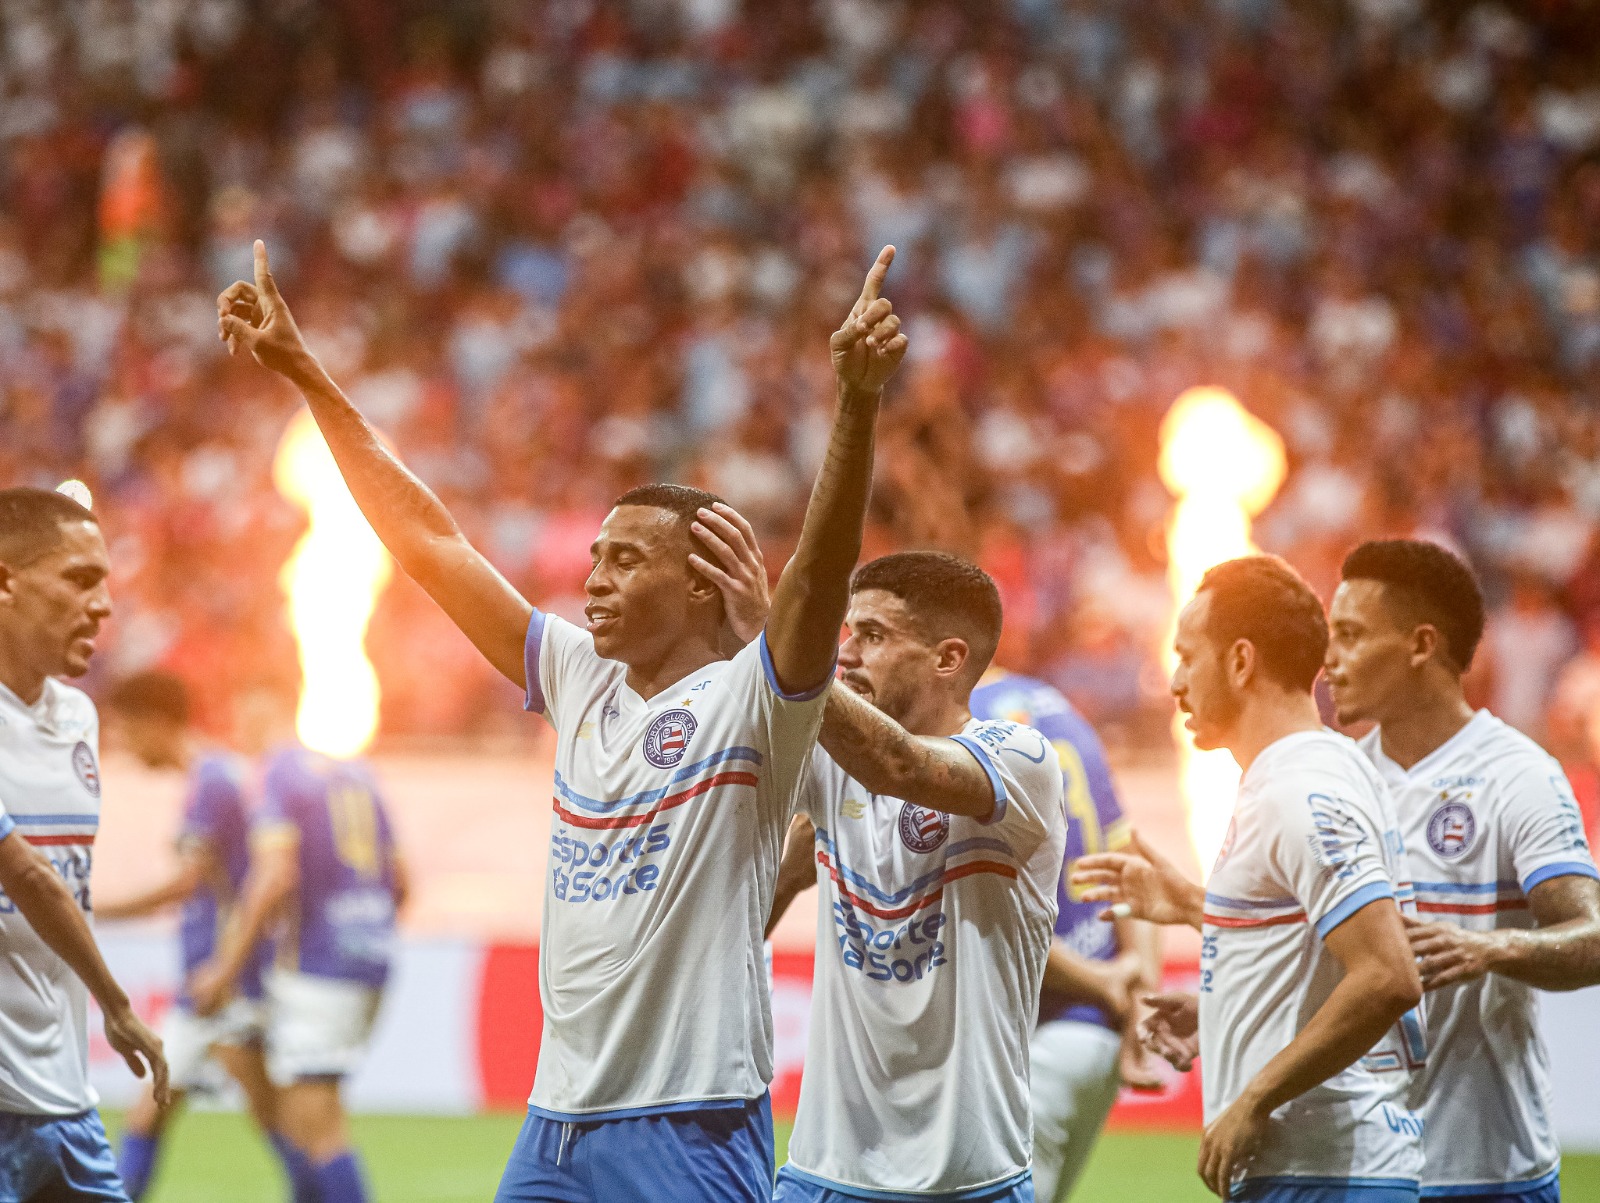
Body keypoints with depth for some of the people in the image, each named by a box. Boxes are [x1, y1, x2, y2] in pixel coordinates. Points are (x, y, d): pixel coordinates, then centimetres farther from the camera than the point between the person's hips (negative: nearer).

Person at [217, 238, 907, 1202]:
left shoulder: (747, 703, -6)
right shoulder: (582, 678, 11)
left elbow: (823, 567, -24)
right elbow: (429, 541, 15)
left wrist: (858, 404, -40)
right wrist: (305, 373, 15)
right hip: (559, 1118, 7)